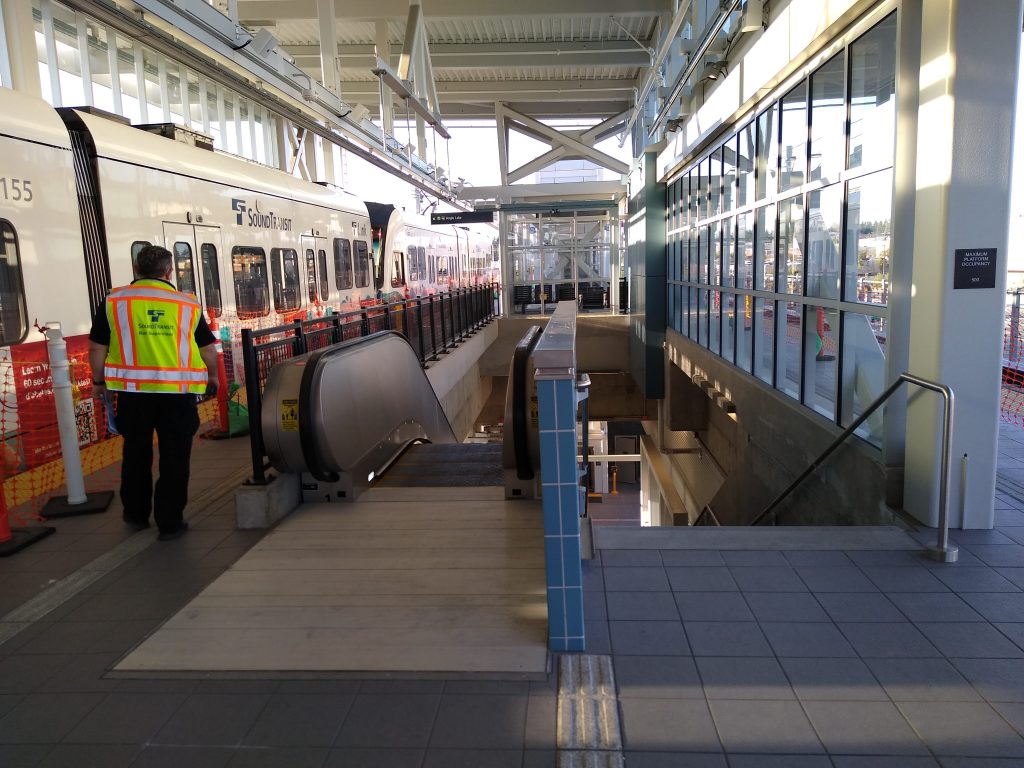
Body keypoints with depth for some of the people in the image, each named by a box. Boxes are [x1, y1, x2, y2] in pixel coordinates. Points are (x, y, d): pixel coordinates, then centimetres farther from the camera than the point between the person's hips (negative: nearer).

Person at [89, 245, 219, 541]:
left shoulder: (114, 301, 2)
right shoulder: (188, 304, 2)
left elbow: (97, 348, 4)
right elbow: (208, 349, 9)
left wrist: (99, 381, 19)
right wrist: (212, 377, 26)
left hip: (133, 391, 1)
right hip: (178, 392, -1)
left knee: (136, 454, 19)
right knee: (174, 459, 8)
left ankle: (136, 514, 33)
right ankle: (170, 523, 13)